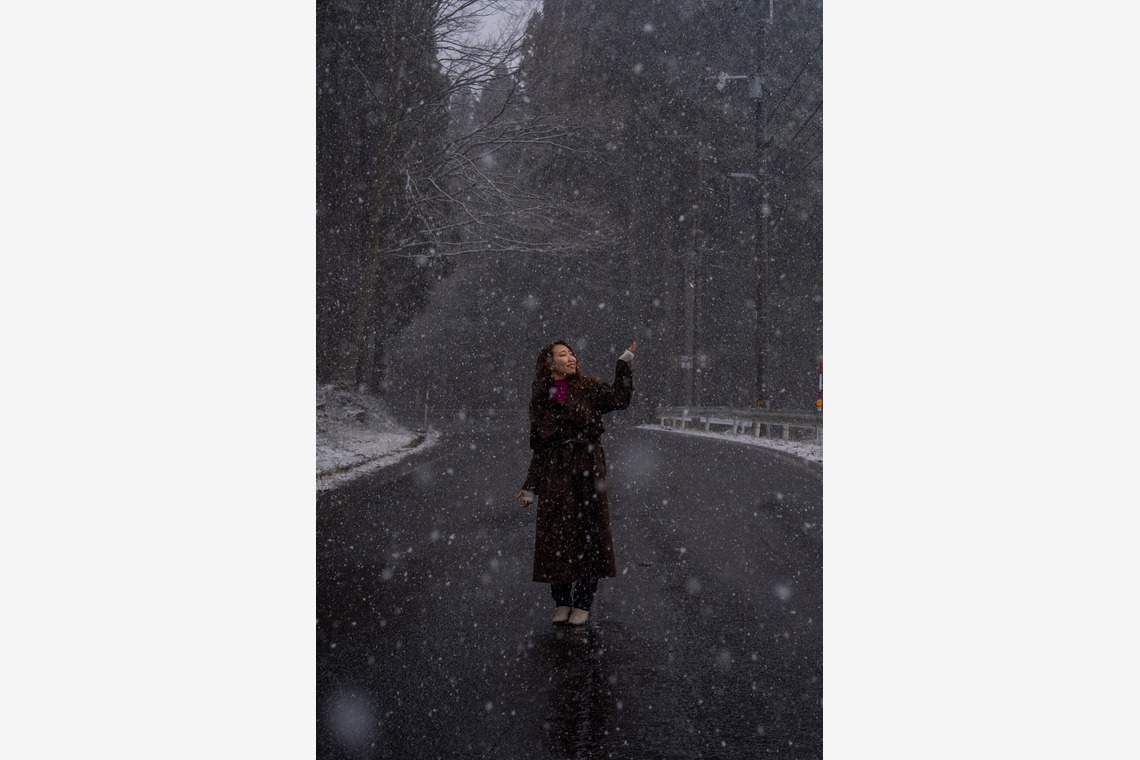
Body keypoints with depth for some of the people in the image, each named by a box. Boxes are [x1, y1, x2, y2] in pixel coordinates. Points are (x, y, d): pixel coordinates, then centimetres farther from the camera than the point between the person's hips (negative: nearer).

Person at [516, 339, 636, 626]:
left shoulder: (588, 388, 5)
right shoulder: (541, 399, 9)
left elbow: (619, 398, -11)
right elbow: (538, 448, 12)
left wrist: (625, 361, -15)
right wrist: (531, 487, 10)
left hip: (588, 468, -1)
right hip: (555, 472, 1)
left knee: (589, 531, -1)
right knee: (557, 533, 1)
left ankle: (583, 603, 8)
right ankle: (562, 601, 14)